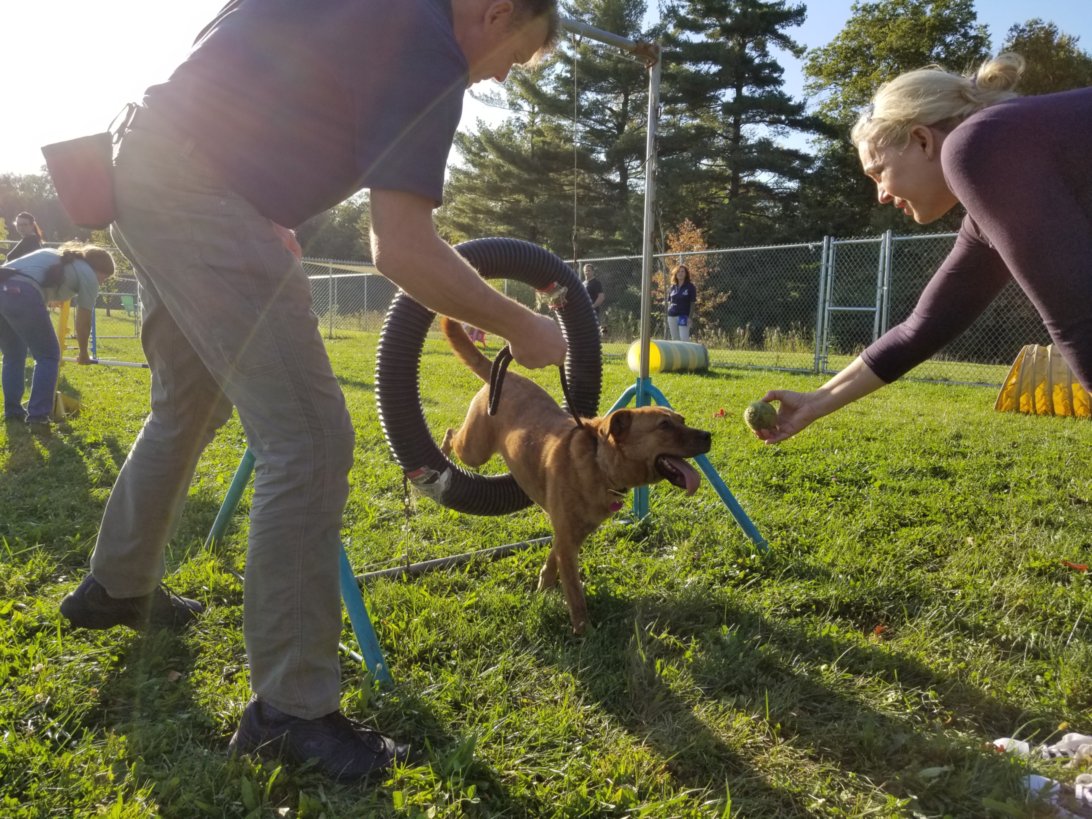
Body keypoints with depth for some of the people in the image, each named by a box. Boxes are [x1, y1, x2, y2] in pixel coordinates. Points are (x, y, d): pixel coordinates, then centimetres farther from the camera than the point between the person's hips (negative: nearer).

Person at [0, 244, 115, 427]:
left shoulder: (56, 257, 34)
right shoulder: (88, 276, 14)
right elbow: (83, 322, 19)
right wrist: (84, 354, 35)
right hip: (21, 293, -7)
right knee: (48, 355, 8)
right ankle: (37, 416, 4)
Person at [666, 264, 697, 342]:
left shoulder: (690, 286, 0)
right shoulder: (673, 287, 13)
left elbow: (693, 303, -3)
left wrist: (690, 317, -11)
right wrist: (667, 317, 12)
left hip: (683, 316, -5)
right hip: (672, 316, 5)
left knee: (684, 339, -13)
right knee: (675, 340, 9)